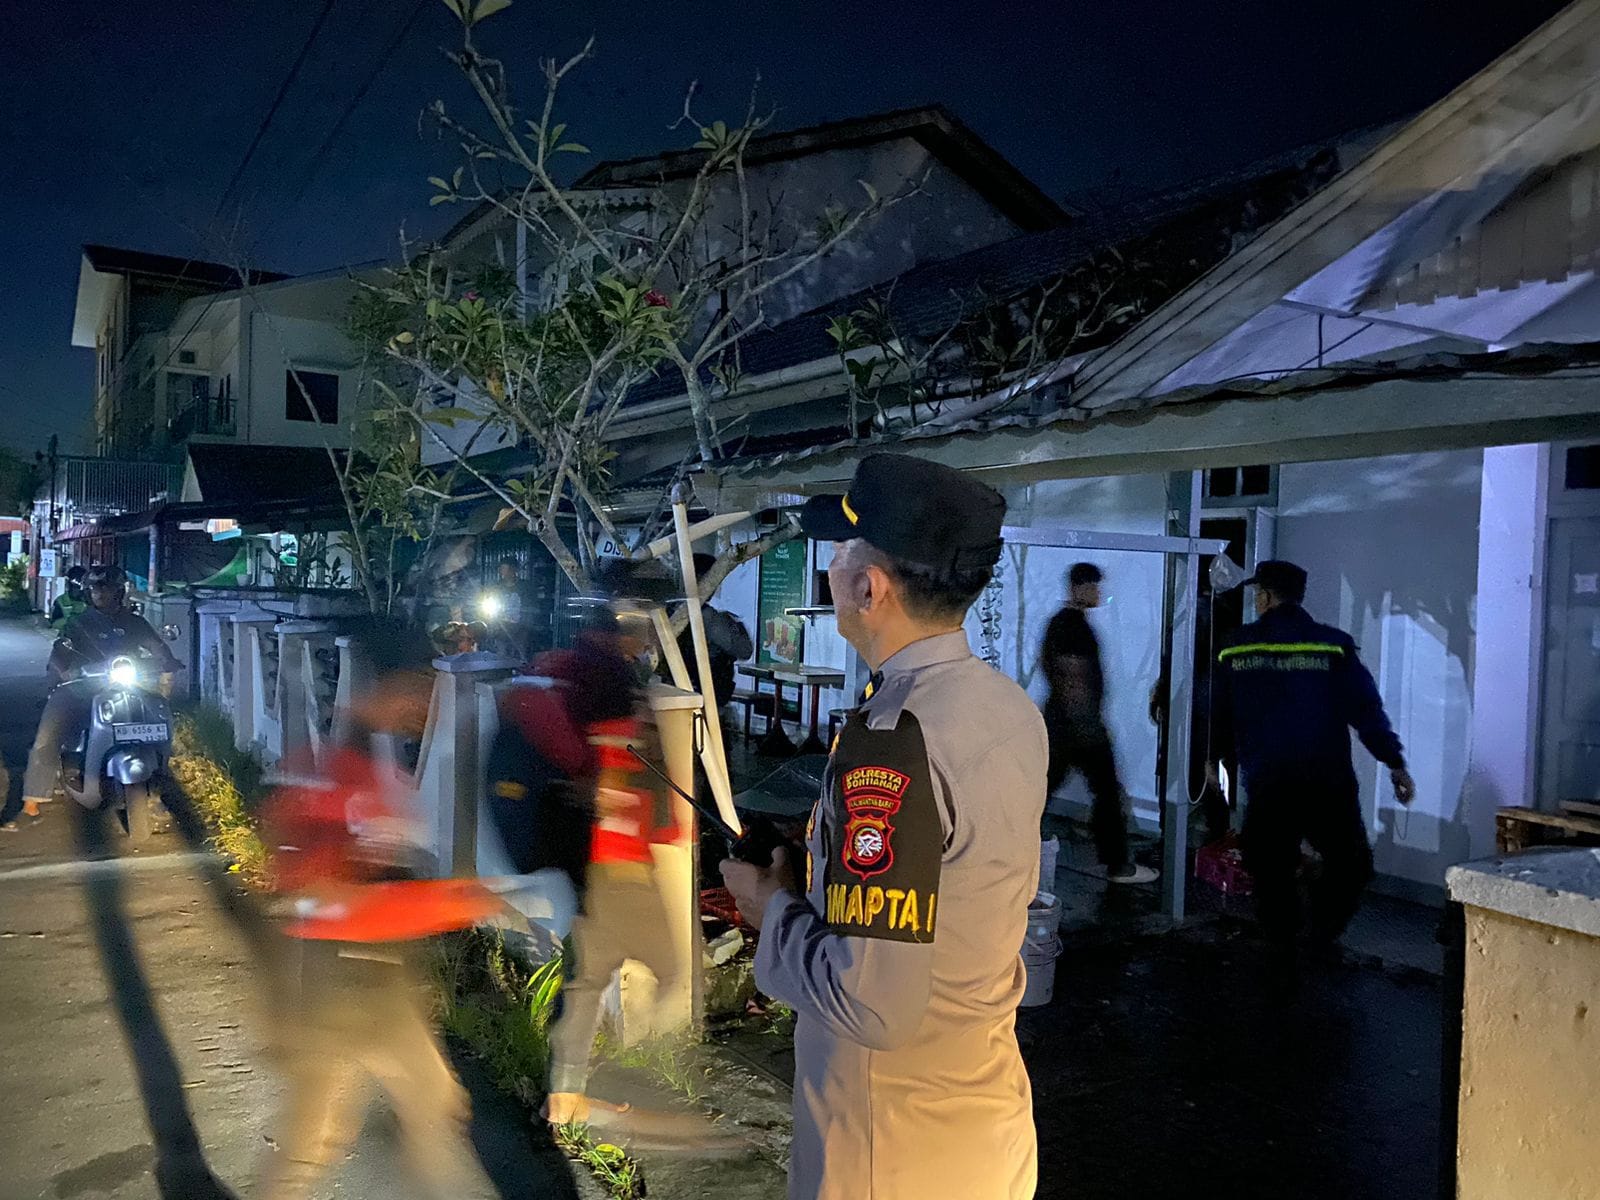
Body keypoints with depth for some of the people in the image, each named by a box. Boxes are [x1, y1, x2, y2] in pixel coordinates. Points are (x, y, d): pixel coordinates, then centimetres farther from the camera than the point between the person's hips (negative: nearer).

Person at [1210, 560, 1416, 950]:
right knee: (1351, 864, 16)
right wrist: (1395, 764, 4)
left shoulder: (1235, 648, 3)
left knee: (1271, 871, 15)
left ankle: (1282, 943, 15)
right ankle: (1323, 937, 6)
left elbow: (1218, 714, 12)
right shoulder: (1333, 645, -1)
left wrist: (1215, 759, 28)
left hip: (1265, 787, 1)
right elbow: (1367, 709, -3)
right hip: (1328, 786, -1)